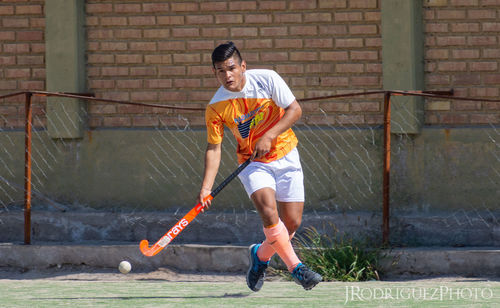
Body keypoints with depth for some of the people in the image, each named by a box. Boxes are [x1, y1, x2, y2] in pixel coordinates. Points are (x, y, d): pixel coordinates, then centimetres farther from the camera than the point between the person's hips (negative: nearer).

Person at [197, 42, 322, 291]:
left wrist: (269, 137, -21)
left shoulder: (267, 79, -13)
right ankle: (295, 266, -16)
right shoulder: (215, 108, -11)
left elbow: (295, 110, -10)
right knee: (268, 211, -27)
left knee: (292, 223, 1)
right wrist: (206, 187, -15)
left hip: (285, 157, 1)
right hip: (253, 163, -1)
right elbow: (213, 148, -5)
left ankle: (261, 254, 30)